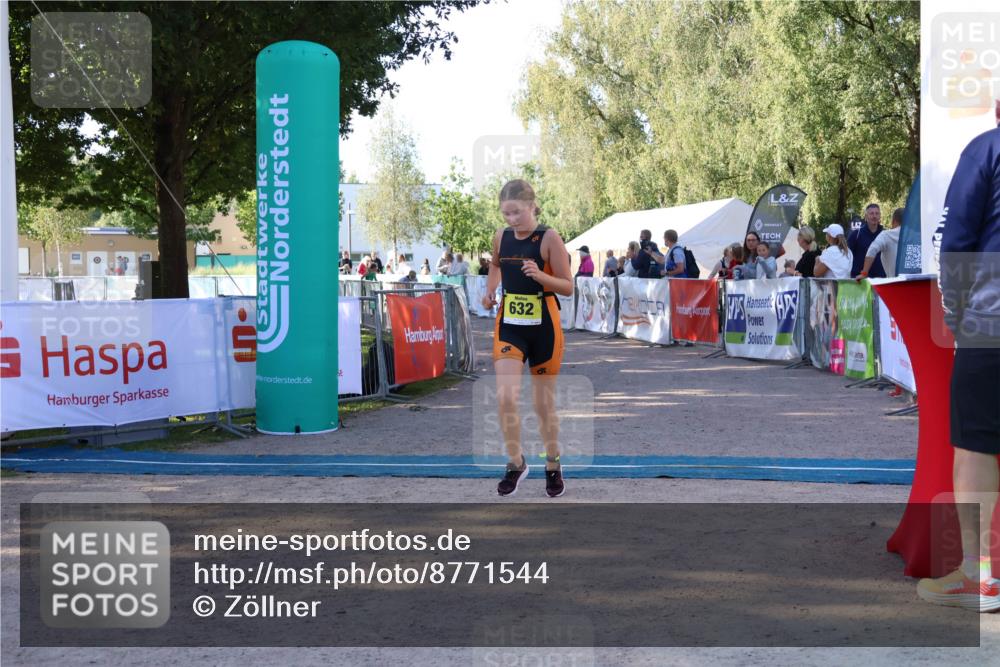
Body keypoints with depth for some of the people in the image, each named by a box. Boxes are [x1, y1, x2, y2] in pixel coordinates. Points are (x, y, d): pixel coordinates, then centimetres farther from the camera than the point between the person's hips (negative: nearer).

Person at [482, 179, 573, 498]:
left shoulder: (549, 238, -12)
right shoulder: (501, 237, 1)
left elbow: (568, 287, -9)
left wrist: (540, 275, -27)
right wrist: (490, 290, 6)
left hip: (544, 327, -3)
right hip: (509, 324, 3)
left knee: (545, 404, 9)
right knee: (505, 397, -13)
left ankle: (553, 466, 29)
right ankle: (516, 462, 7)